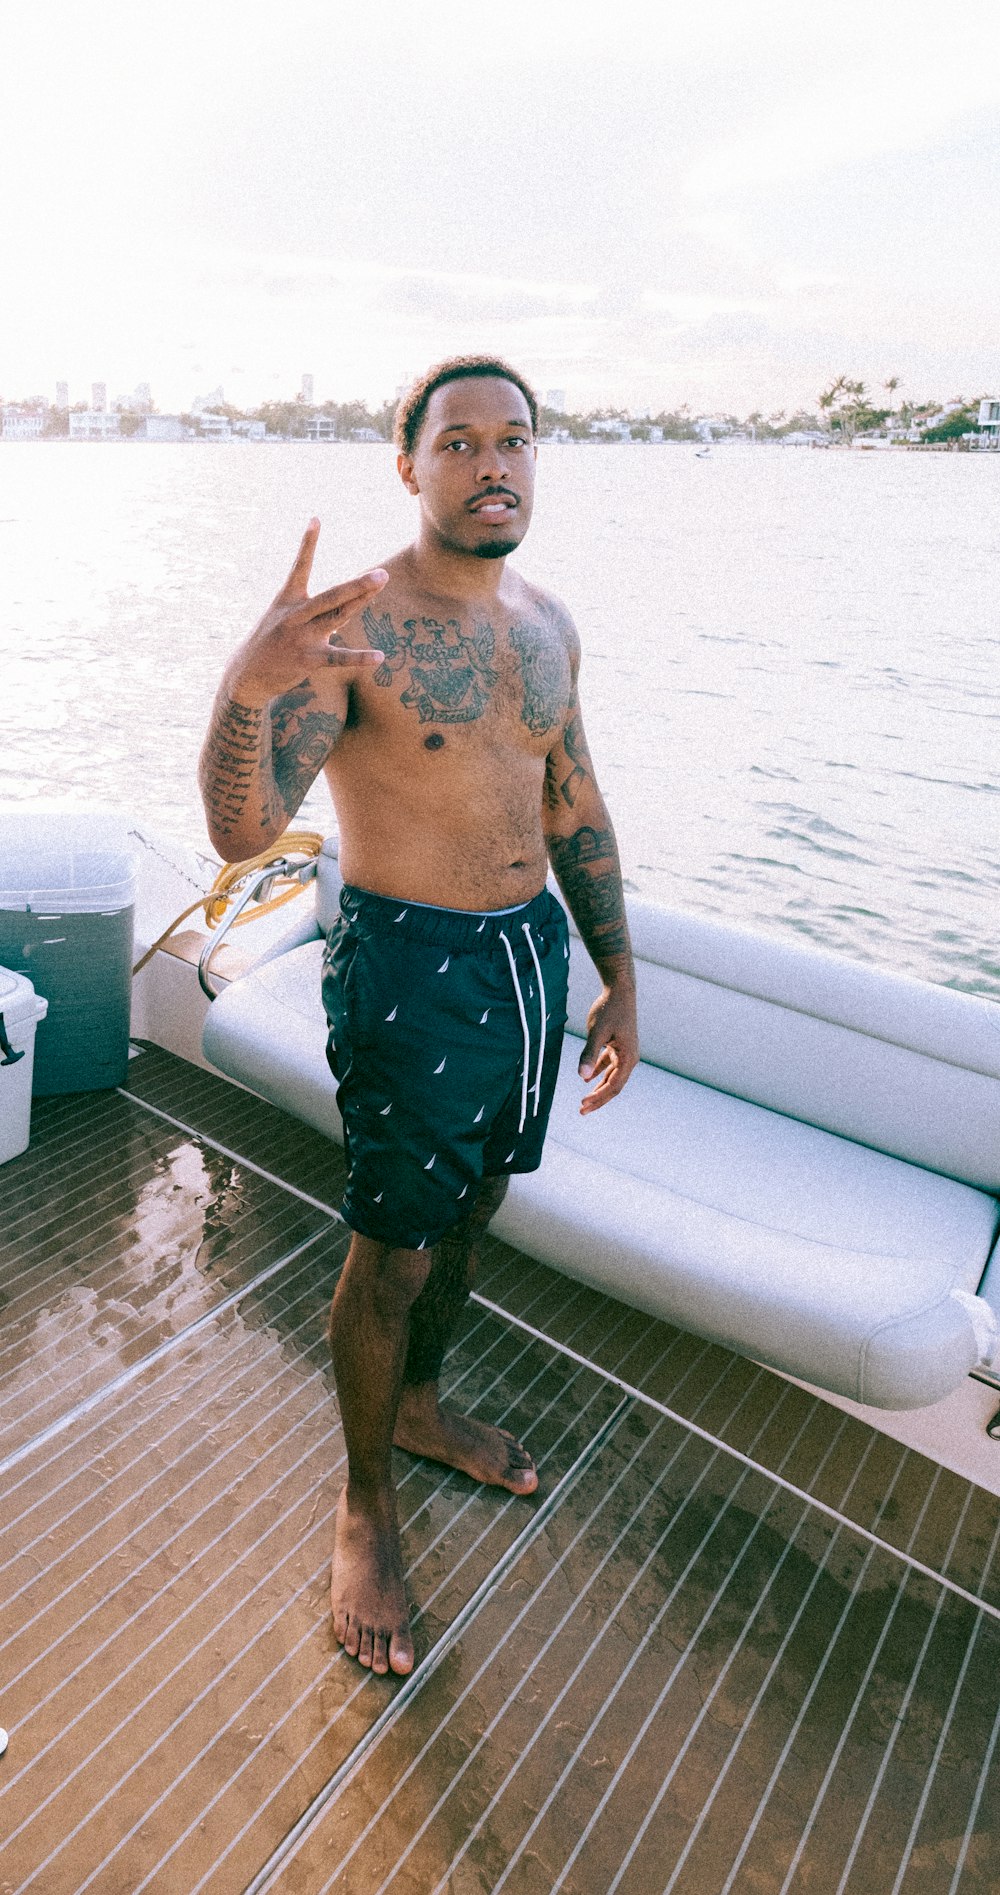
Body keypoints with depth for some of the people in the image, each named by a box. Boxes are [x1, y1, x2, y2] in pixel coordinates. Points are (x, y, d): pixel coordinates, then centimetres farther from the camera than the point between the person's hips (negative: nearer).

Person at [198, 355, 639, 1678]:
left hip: (534, 953, 7)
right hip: (411, 972, -7)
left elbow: (576, 807, 13)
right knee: (392, 1250, 7)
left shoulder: (547, 624, 7)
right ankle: (367, 1504, 34)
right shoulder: (352, 628, -15)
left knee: (471, 1210, 22)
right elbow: (240, 833, -24)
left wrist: (618, 977, 11)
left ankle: (420, 1405, 50)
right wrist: (248, 684, -44)